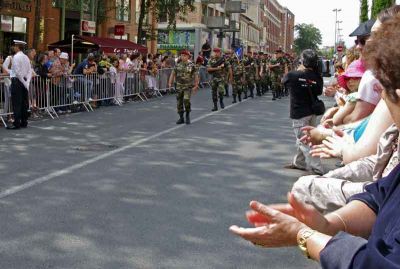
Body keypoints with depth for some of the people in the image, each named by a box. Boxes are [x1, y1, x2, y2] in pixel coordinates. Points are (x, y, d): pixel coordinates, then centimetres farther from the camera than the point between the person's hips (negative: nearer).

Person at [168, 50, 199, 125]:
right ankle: (181, 118, 17)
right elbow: (173, 74, 9)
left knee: (186, 100, -20)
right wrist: (170, 83, 2)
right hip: (179, 86, 4)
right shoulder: (178, 65, 6)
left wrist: (196, 85, -5)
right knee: (179, 102, 5)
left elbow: (196, 76, -3)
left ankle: (187, 115, 3)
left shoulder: (192, 65, -5)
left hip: (188, 86, -4)